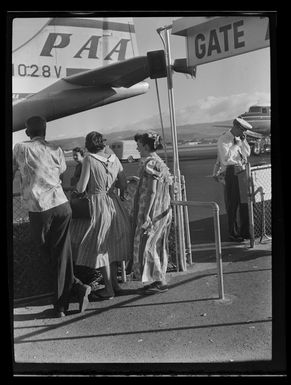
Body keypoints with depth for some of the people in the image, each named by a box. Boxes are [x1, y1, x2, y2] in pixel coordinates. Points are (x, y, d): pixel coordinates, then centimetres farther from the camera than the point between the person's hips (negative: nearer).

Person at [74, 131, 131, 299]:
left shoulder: (89, 159, -11)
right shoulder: (114, 158, 3)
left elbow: (81, 188, -12)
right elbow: (124, 183, 10)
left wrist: (78, 188, 12)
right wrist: (122, 196, 30)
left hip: (98, 204, -6)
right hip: (114, 203, 6)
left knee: (101, 247, 4)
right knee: (112, 245, 17)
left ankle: (109, 289, 10)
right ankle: (115, 283, 25)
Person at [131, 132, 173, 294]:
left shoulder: (150, 163, -16)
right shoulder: (158, 161, 12)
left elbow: (152, 191, -21)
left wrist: (146, 215, -21)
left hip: (153, 212, -10)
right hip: (163, 211, 10)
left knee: (146, 244, -1)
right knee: (158, 245, 14)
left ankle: (160, 281, 4)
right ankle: (159, 279, 22)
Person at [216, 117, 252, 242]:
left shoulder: (240, 139, 11)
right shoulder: (223, 140, -10)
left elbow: (247, 153, 11)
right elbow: (226, 158, -21)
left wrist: (243, 141, -2)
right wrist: (236, 144, -16)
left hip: (242, 171, 7)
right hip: (230, 172, -7)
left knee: (244, 203, 9)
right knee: (232, 204, -1)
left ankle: (245, 231, 20)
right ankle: (233, 233, 8)